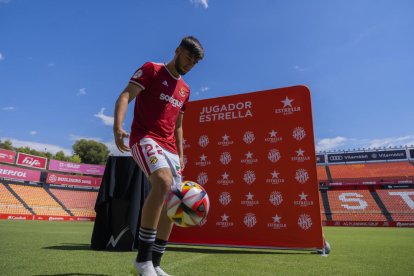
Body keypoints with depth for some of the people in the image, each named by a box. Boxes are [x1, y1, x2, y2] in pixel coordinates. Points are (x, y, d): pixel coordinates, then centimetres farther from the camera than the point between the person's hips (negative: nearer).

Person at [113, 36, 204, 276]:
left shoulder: (185, 90, 21)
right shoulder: (151, 70, 3)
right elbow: (125, 96, -10)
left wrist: (180, 155, 16)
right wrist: (118, 126, -27)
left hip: (169, 148, 8)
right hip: (145, 138, -7)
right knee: (163, 182, -33)